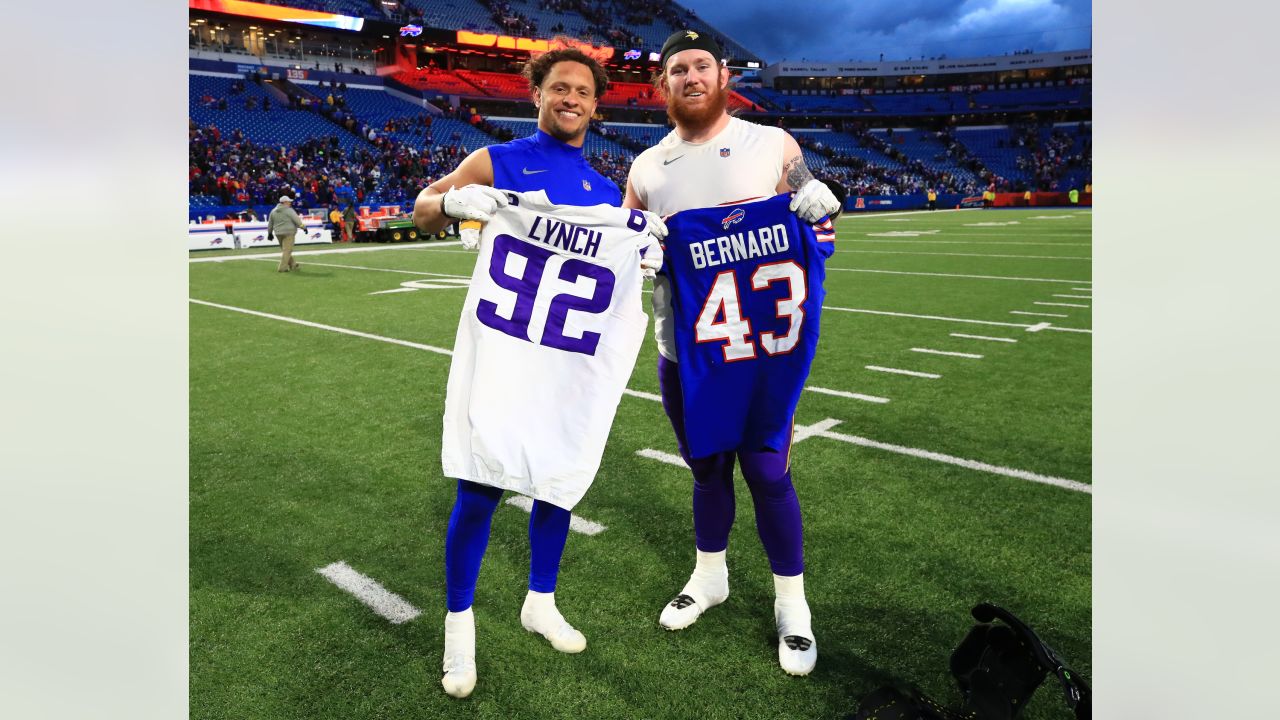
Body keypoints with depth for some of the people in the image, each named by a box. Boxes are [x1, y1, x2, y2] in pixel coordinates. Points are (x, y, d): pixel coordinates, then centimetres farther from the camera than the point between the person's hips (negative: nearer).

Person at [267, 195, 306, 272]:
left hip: (278, 233, 8)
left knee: (285, 249, 18)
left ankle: (292, 265, 27)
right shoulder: (289, 210, -9)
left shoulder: (274, 211, 12)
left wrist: (270, 233, 24)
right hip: (288, 232, -8)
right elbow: (297, 220, -11)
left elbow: (270, 223, 17)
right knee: (287, 250, -6)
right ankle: (282, 268, -9)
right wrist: (303, 227, -1)